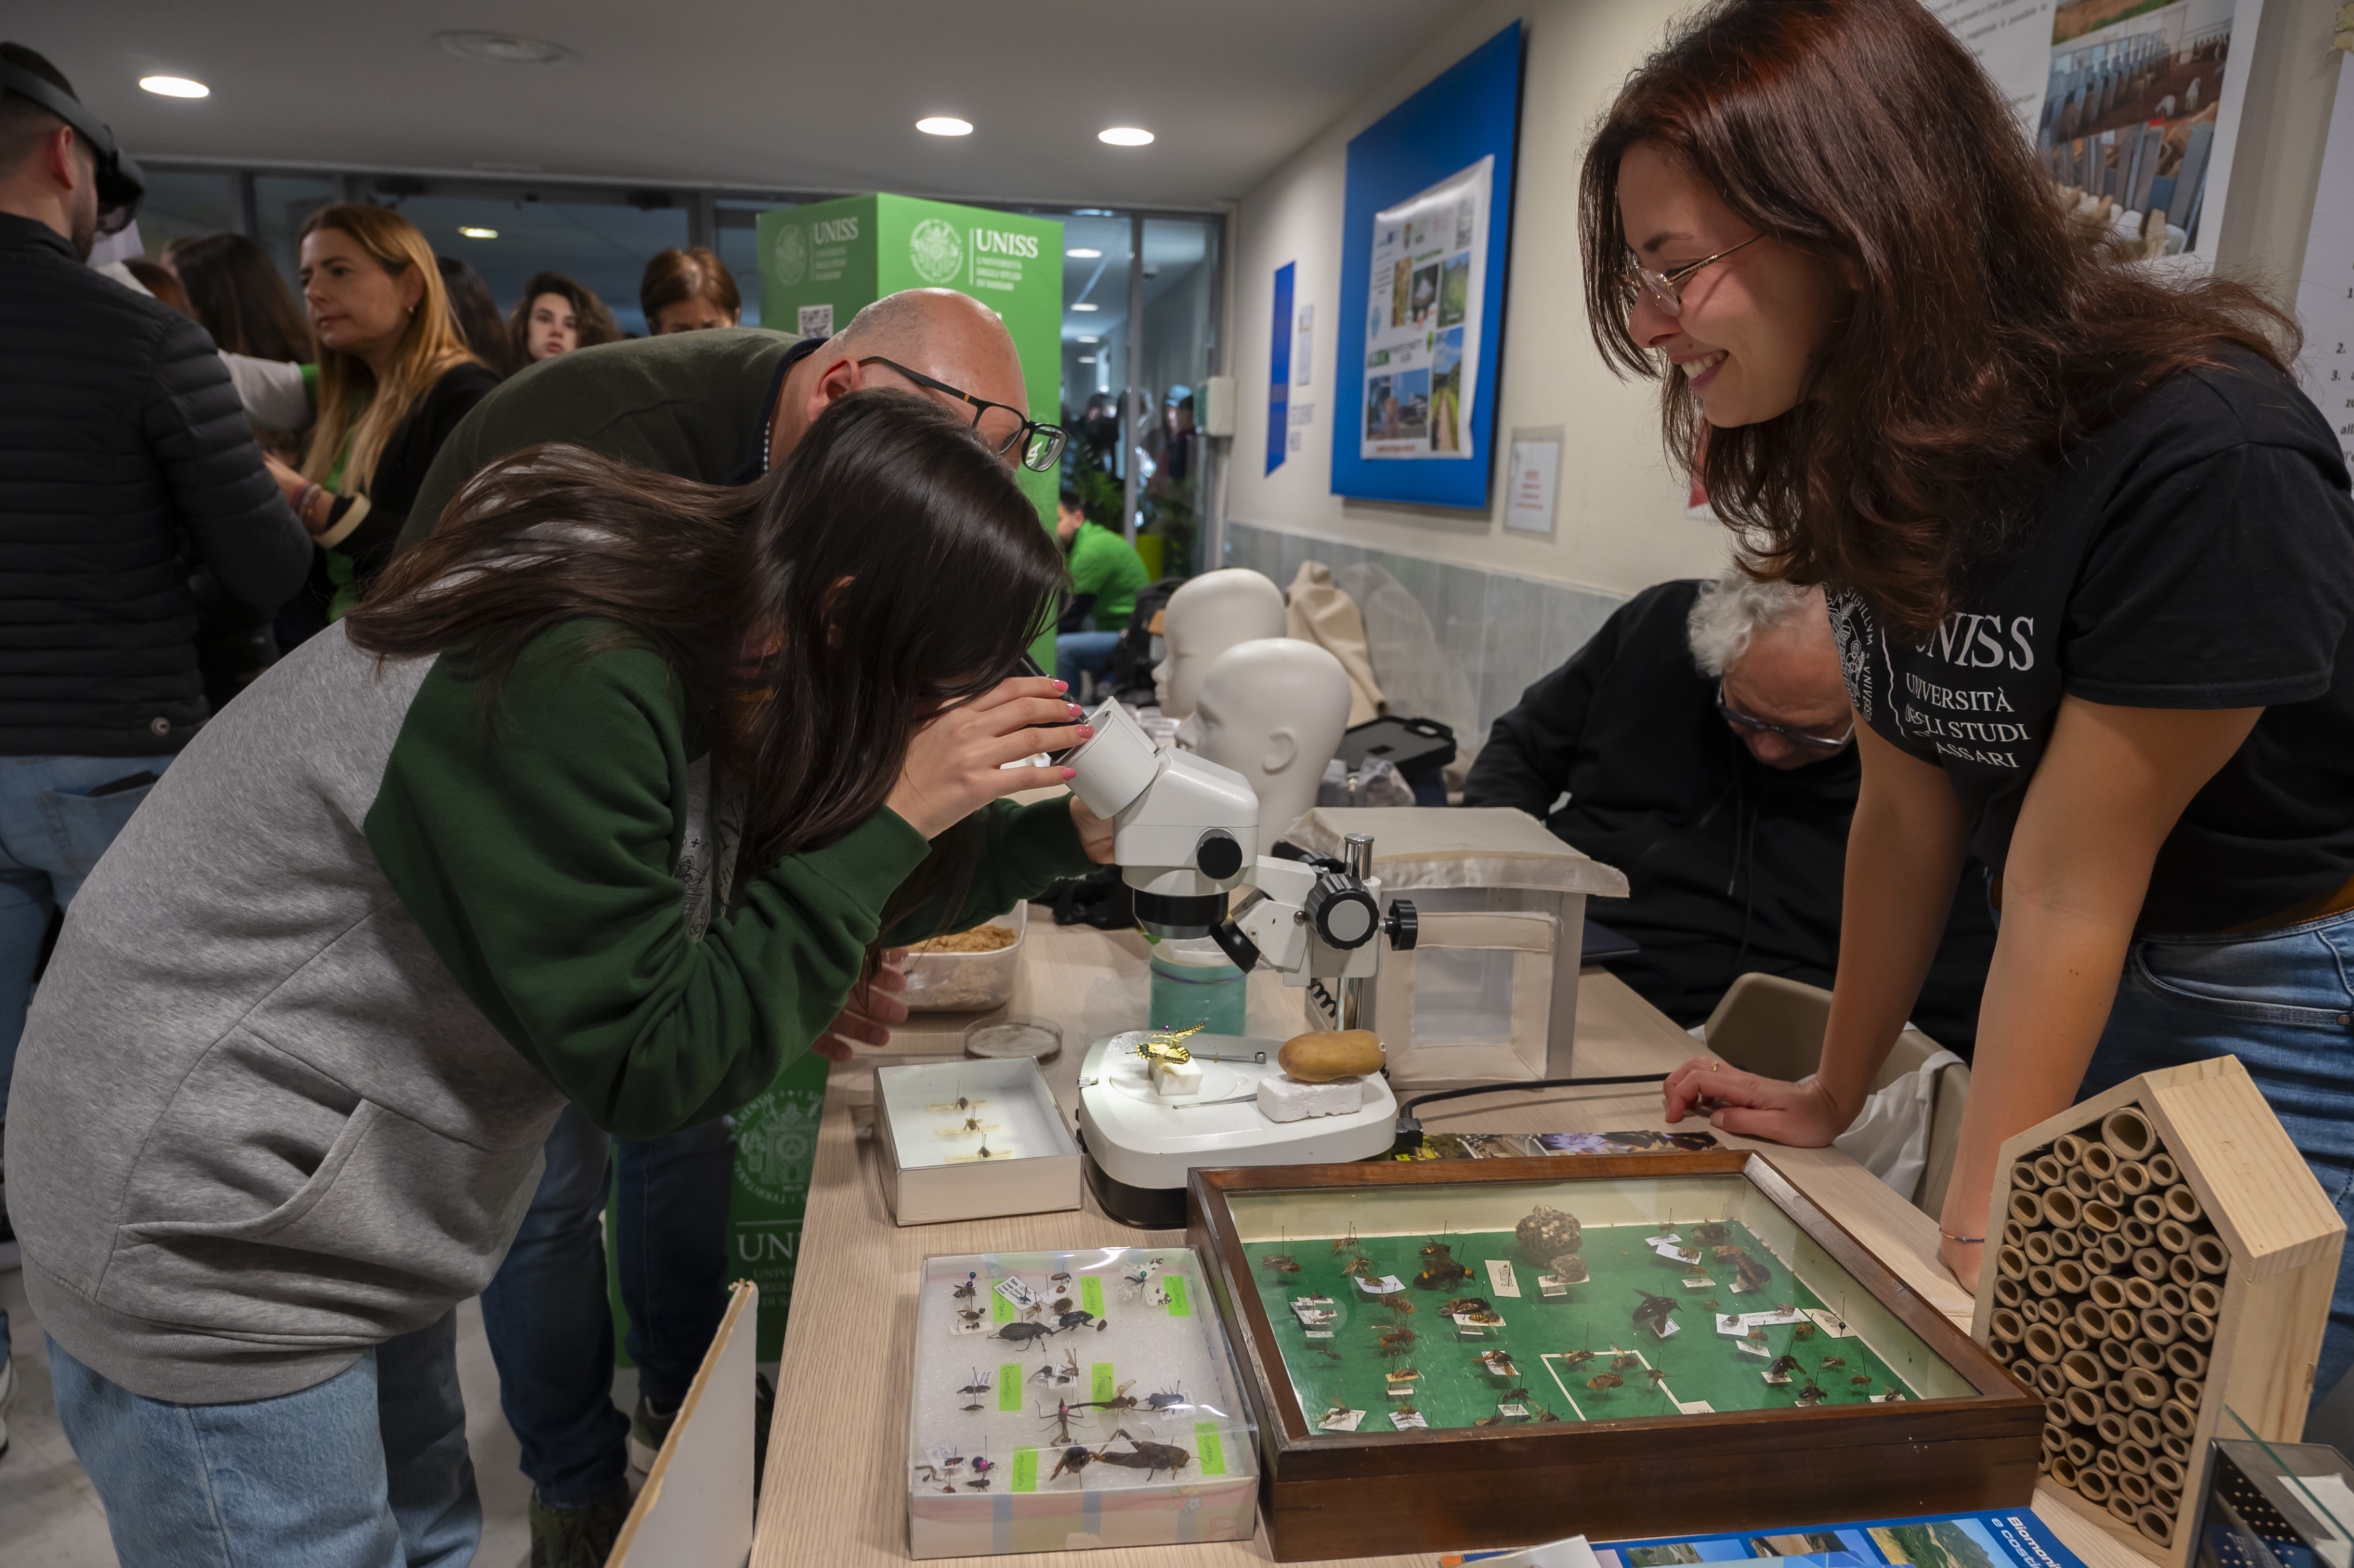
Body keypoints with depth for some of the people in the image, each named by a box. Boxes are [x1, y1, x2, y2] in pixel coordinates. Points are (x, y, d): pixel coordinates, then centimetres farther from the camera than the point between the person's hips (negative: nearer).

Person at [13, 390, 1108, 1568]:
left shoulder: (698, 651, -6)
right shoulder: (569, 692, -32)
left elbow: (834, 892, 6)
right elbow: (654, 1068, -27)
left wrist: (1065, 835, -3)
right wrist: (889, 821, -27)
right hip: (201, 1249, -8)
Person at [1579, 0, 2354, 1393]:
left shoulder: (2205, 462, -28)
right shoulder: (1865, 459, -6)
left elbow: (2066, 886, -25)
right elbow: (1906, 815, -1)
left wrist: (1974, 1245, -18)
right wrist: (1833, 1096, 5)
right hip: (2102, 988, 6)